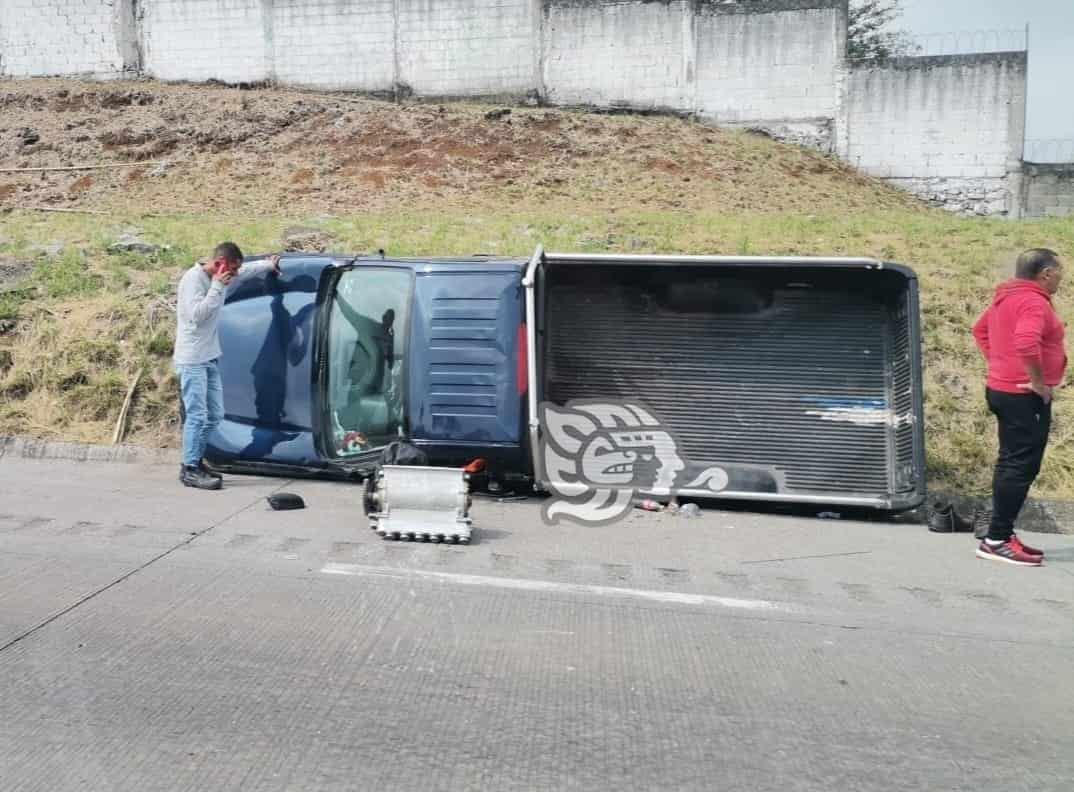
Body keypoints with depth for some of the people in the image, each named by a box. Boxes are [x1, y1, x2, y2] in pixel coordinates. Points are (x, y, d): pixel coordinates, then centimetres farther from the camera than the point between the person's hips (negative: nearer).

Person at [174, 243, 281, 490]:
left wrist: (269, 265, 38)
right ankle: (190, 469, -4)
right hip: (192, 360, -9)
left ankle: (195, 461, 21)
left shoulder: (220, 279, 10)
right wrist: (217, 287, -20)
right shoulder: (193, 279, -13)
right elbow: (197, 315, -22)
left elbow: (247, 270, 29)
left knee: (214, 415, 11)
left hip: (210, 358, 9)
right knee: (197, 415, -10)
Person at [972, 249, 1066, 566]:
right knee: (1021, 466, -7)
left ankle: (1003, 533, 20)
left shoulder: (1007, 298, 13)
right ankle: (997, 540, -5)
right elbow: (1026, 343, -33)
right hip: (1025, 396, -10)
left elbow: (980, 330, 25)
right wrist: (1039, 383, -22)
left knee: (1010, 463, 14)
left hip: (1004, 389, 10)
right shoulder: (1034, 301, -17)